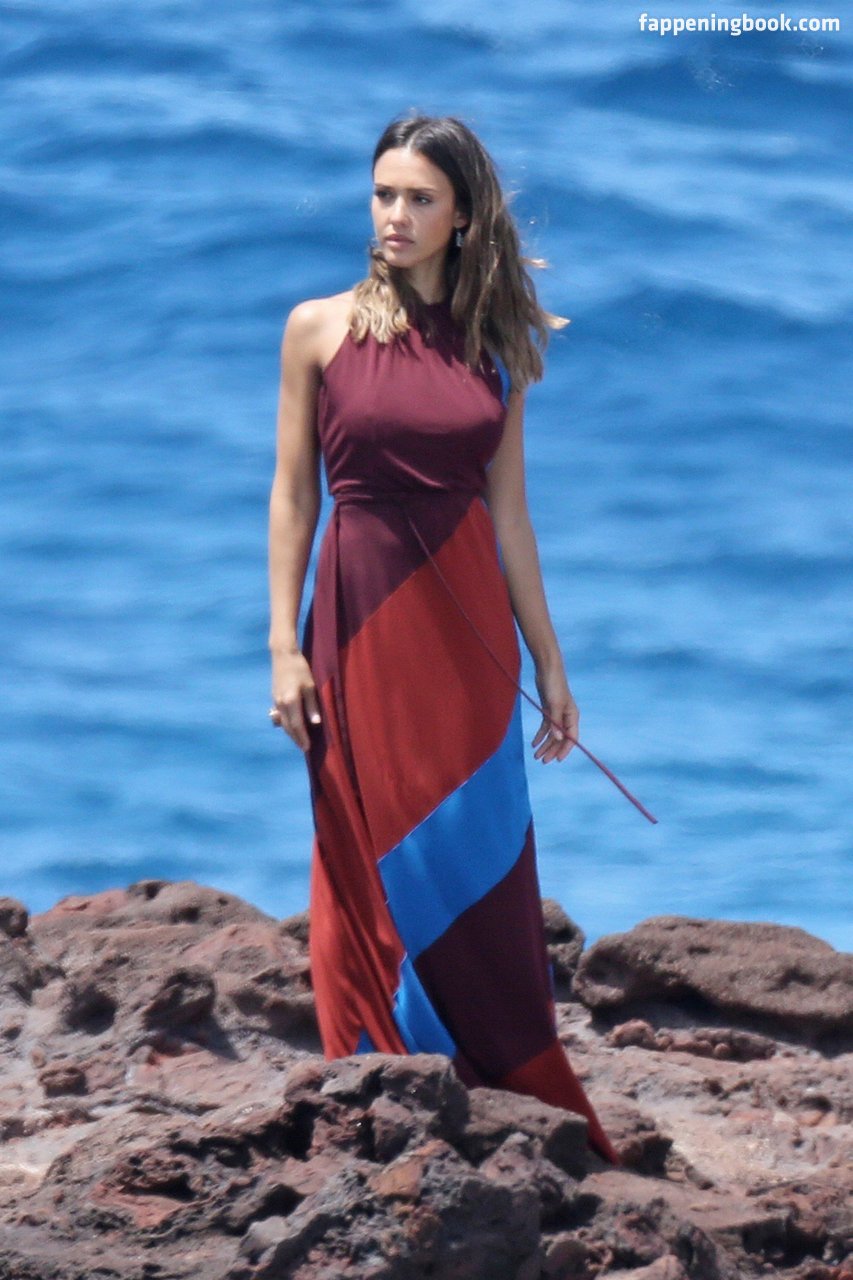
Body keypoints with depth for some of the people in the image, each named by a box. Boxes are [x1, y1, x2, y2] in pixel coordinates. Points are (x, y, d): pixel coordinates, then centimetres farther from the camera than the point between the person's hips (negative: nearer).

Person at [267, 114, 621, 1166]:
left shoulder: (493, 348, 6)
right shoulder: (321, 329, 1)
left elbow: (509, 515, 10)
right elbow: (293, 495, 1)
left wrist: (548, 661, 9)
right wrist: (285, 647, -5)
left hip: (466, 623, 2)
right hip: (361, 619, -2)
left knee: (483, 877, 3)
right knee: (383, 879, 0)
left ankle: (509, 1112, 10)